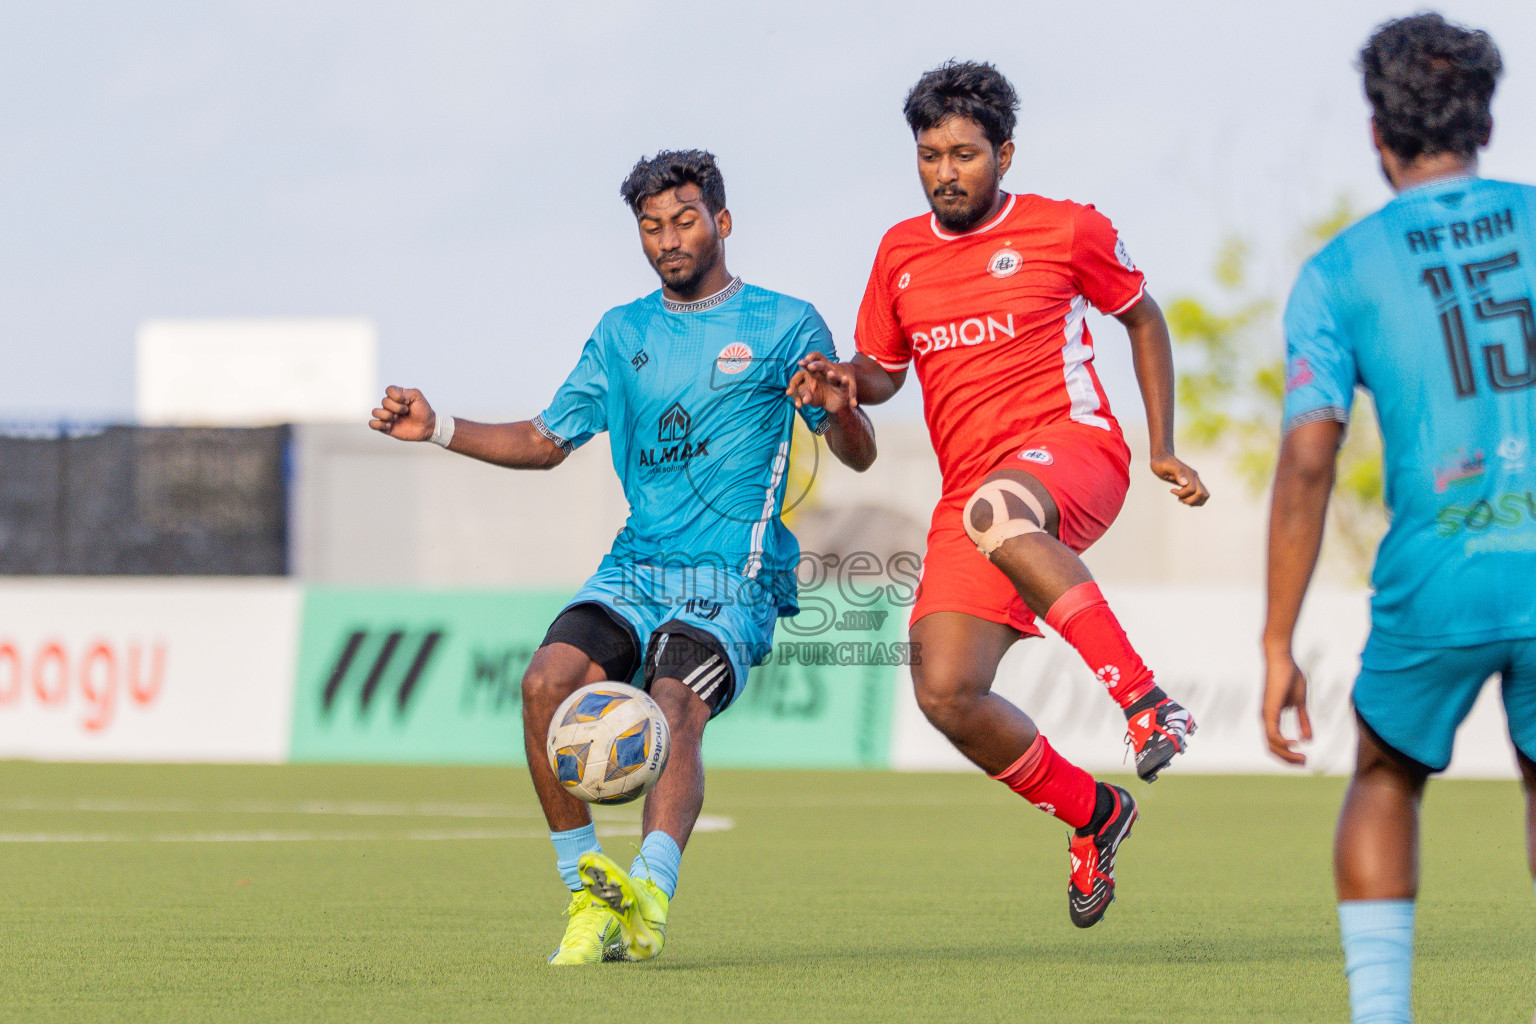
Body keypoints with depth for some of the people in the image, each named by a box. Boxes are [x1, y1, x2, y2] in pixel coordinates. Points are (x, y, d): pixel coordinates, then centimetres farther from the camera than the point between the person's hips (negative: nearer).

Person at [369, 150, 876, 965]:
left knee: (673, 709, -30)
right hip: (635, 572, 4)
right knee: (548, 679, -23)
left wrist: (838, 406, -20)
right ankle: (589, 893, -14)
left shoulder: (785, 325, 5)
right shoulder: (623, 333, 18)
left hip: (733, 584, -4)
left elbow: (858, 456, 3)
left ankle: (651, 893, -47)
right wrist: (440, 430, 10)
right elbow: (547, 441, 23)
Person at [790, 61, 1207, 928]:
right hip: (974, 487, 5)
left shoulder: (1067, 231, 2)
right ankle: (1094, 816, 14)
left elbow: (1143, 317, 15)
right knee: (947, 695, -11)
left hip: (1073, 448, -5)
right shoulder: (901, 253, 13)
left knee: (996, 512, -43)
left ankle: (1145, 700, -42)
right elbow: (883, 371, 24)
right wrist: (846, 380, -1)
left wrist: (1163, 449, 11)